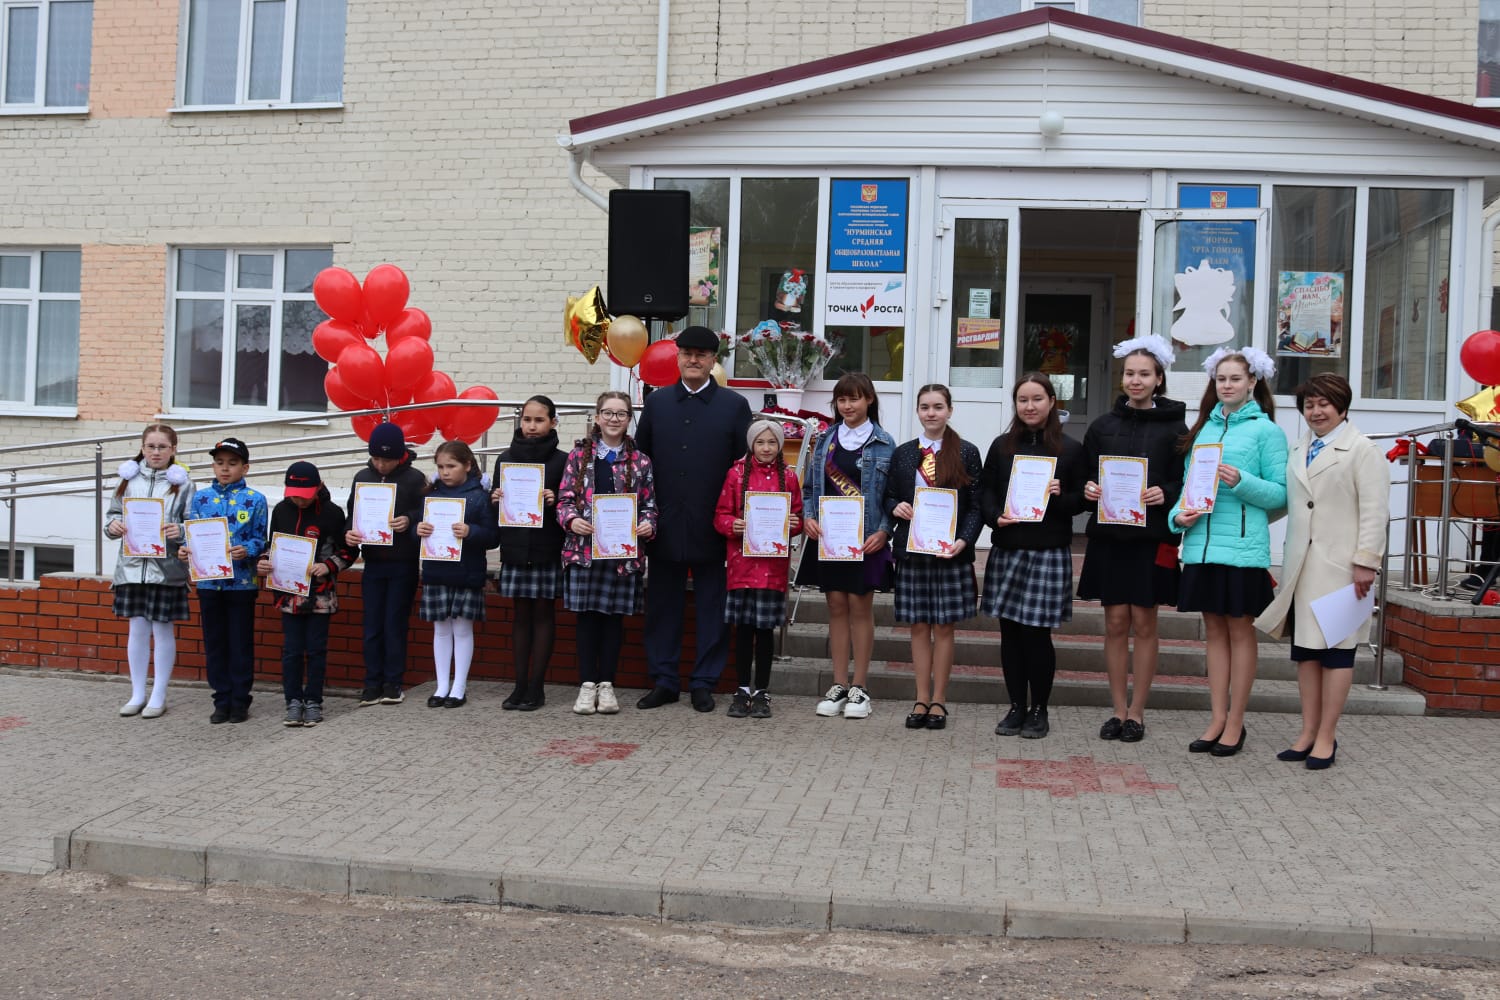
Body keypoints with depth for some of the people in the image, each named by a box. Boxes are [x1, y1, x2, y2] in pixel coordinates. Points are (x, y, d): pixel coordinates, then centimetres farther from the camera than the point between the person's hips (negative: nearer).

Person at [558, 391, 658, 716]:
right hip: (584, 548, 0)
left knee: (615, 614, 6)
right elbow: (565, 498, 3)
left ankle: (606, 684, 16)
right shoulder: (579, 454, 4)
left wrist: (648, 524, -12)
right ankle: (587, 684, 12)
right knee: (587, 614, 4)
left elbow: (649, 504, 8)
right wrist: (571, 519, -16)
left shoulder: (640, 461, 6)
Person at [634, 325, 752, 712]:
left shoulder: (734, 405, 2)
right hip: (665, 526, 2)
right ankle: (663, 681, 19)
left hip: (713, 528, -2)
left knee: (712, 608, 5)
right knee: (662, 605, 8)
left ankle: (704, 683, 16)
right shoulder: (657, 402, 9)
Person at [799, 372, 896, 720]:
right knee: (836, 607, 6)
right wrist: (808, 517, -4)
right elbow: (811, 487, 13)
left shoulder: (884, 444, -1)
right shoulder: (825, 440, 10)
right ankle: (838, 686, 13)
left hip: (866, 538, -3)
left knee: (860, 607, 2)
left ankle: (859, 688, 10)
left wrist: (883, 531, -14)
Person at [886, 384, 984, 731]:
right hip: (911, 550, 2)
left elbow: (976, 505, -1)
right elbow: (888, 497, 16)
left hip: (950, 551, -2)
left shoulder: (966, 453, 1)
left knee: (944, 626, 3)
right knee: (919, 625, 7)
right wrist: (895, 507, -7)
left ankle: (939, 700, 13)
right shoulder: (902, 454, 9)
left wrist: (963, 541, -15)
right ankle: (922, 699, 15)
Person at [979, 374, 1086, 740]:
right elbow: (985, 492, 8)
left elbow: (1081, 500, 6)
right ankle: (1017, 706, 18)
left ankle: (1039, 710, 14)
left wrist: (1059, 496, -14)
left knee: (1037, 632, -2)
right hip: (1007, 550, 3)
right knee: (1010, 631, 6)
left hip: (1050, 552, -2)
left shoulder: (1070, 449, 3)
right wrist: (996, 517, -10)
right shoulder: (1002, 446, 9)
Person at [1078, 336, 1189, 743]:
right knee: (1116, 622, 5)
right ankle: (1118, 709, 14)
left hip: (1152, 538, -2)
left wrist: (1166, 494, -17)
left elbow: (1187, 482, 1)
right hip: (1108, 536, 2)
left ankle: (1137, 712, 14)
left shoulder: (1174, 427, 1)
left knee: (1143, 622, 4)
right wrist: (1088, 490, -7)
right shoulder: (1102, 426, 9)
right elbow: (1086, 476, 14)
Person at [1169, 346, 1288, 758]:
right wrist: (1179, 515, -3)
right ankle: (1217, 719, 19)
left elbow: (1280, 493, -5)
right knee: (1214, 631, 11)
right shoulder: (1204, 427, 13)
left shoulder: (1265, 430, -2)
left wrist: (1242, 482, -20)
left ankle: (1235, 723, 14)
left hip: (1242, 546, -5)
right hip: (1202, 543, 5)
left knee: (1240, 631, 4)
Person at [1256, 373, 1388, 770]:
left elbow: (1374, 511, -9)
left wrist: (1365, 561, -14)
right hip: (1302, 565, 7)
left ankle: (1326, 737, 7)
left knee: (1336, 650, 1)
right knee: (1305, 648, 9)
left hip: (1340, 565, -6)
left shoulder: (1361, 450, -3)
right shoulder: (1299, 451, 17)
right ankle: (1308, 732, 17)